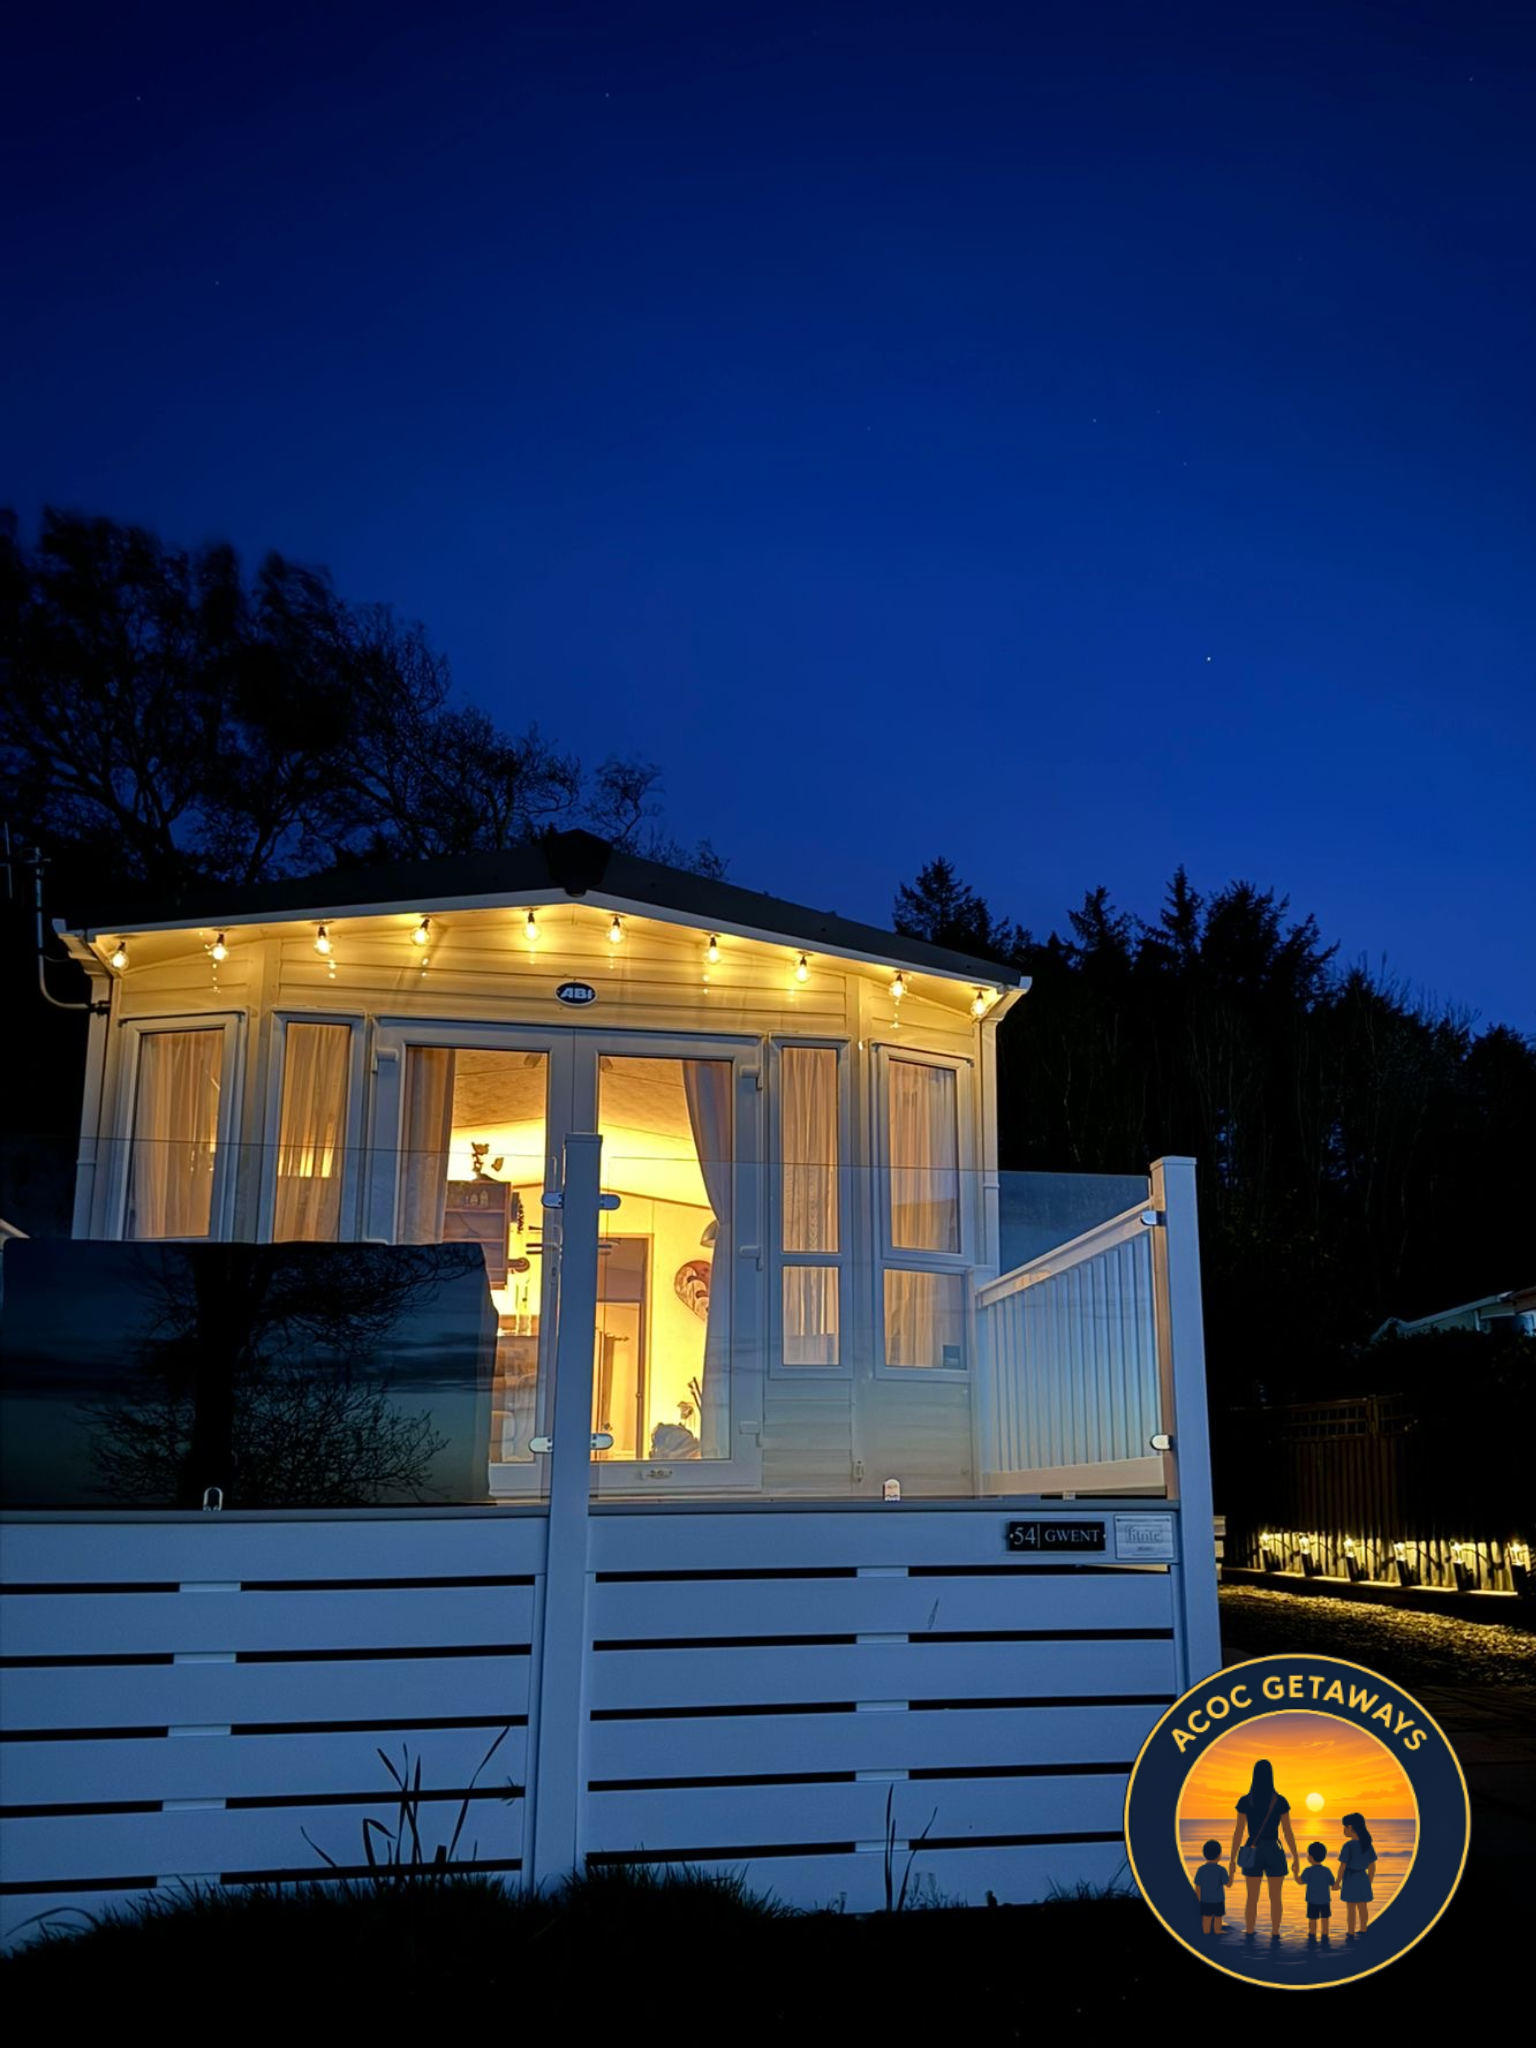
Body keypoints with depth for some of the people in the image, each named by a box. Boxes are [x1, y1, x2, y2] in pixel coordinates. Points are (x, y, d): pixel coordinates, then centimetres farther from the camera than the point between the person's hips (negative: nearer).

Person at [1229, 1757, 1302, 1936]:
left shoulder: (1245, 1801, -4)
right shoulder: (1280, 1800, -5)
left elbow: (1238, 1832, -4)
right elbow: (1288, 1832, -4)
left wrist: (1232, 1860, 1)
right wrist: (1296, 1858, 6)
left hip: (1253, 1853, 1)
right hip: (1274, 1852, -1)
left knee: (1252, 1899, 8)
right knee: (1276, 1898, 9)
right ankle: (1275, 1936, 7)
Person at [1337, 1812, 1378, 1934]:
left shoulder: (1348, 1846, -20)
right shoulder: (1368, 1845, -1)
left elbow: (1342, 1866, -17)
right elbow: (1372, 1866, 6)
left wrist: (1338, 1882, -7)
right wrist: (1370, 1881, 20)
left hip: (1350, 1879, -6)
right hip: (1363, 1878, 6)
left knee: (1351, 1908, 5)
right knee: (1363, 1907, 18)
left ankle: (1351, 1932, 12)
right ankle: (1363, 1930, 29)